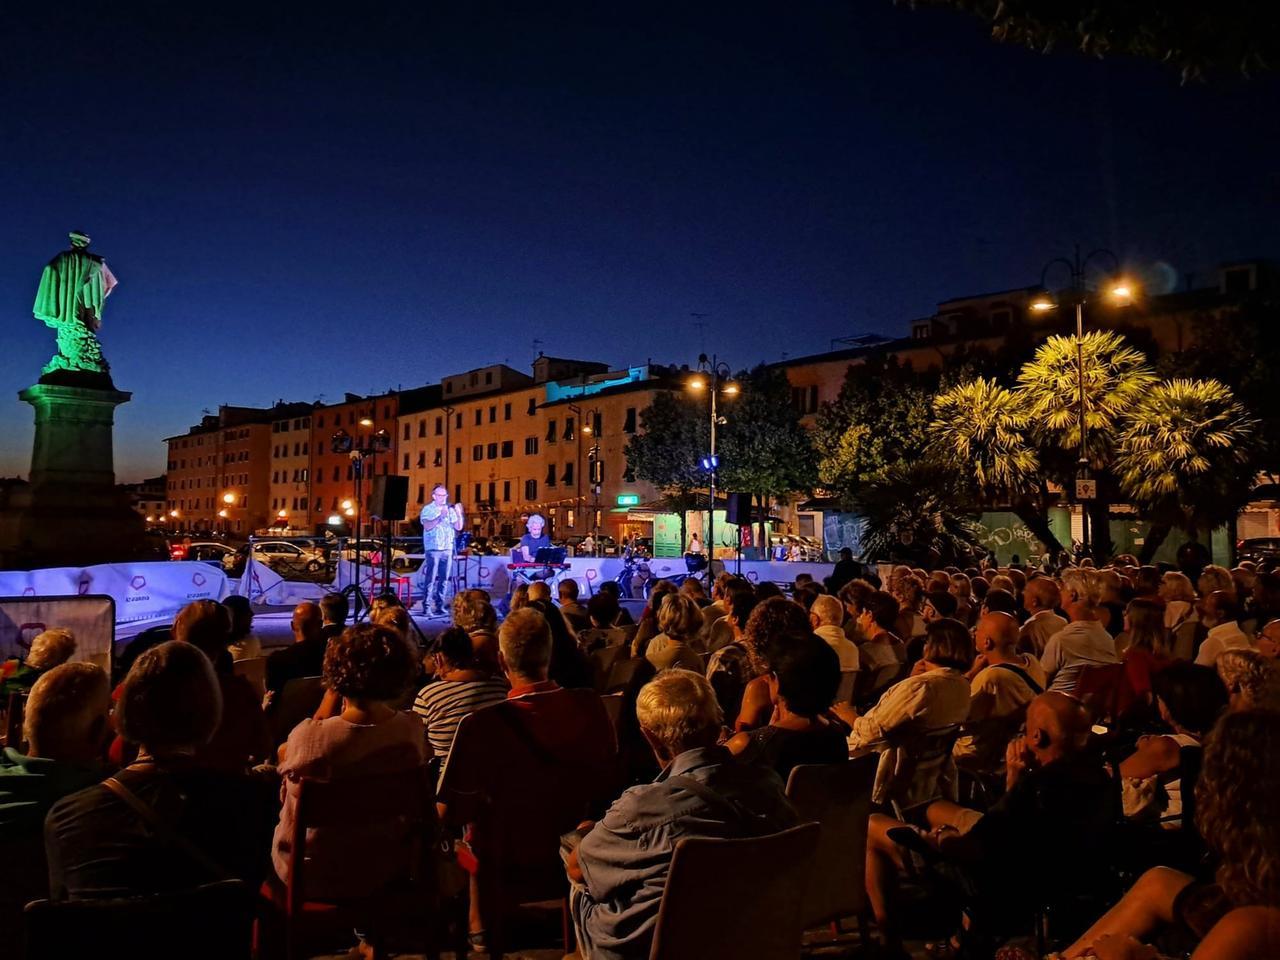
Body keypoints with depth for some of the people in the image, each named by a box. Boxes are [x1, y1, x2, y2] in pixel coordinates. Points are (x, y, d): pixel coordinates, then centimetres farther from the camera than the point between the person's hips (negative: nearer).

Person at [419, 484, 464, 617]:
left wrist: (459, 514, -7)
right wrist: (441, 516, -21)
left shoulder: (450, 510, 13)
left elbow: (458, 527, 8)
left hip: (447, 549, 5)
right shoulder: (427, 509, 1)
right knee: (430, 579, -8)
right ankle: (426, 607, -6)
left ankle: (439, 606, 11)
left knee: (443, 580, 6)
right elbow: (427, 526, -13)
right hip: (433, 549, -5)